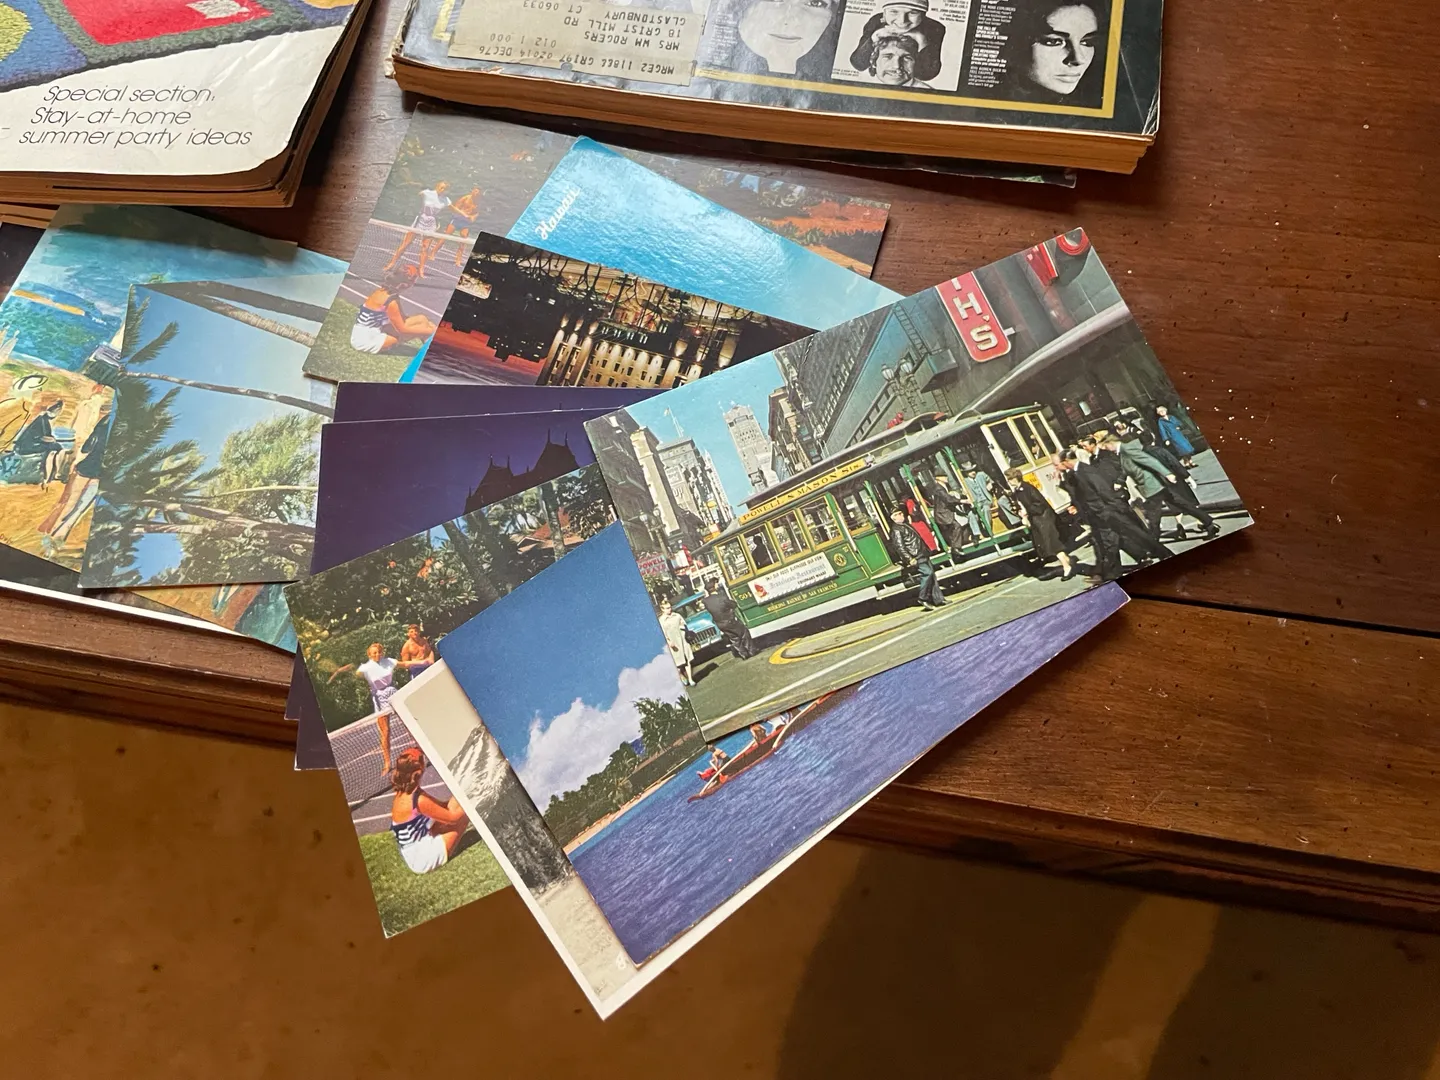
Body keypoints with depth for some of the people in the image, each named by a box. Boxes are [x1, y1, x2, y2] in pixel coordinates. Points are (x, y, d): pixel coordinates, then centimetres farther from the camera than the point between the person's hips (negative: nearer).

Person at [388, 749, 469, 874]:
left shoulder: (403, 793, 2)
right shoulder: (419, 801, -26)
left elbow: (442, 806, 11)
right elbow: (453, 817, -15)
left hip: (415, 856, 9)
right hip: (424, 860, -9)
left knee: (455, 803, 6)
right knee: (464, 813, -10)